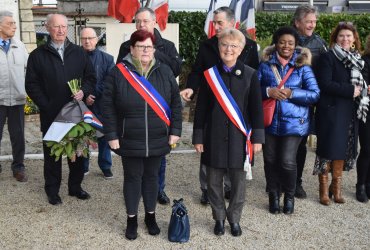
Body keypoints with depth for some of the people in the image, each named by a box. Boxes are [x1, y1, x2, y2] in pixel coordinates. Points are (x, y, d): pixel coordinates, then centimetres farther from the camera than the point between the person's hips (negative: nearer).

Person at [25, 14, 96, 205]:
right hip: (51, 115, -2)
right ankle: (52, 190, 20)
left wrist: (83, 91, -11)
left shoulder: (79, 53, 7)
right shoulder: (38, 55, 1)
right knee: (52, 153, 7)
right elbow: (31, 84, -2)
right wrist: (45, 106, -11)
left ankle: (75, 186, 26)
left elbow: (91, 77, 9)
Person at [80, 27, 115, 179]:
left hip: (101, 105, 0)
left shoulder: (107, 58, 1)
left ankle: (106, 166, 20)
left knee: (104, 136, 7)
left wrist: (94, 94, -14)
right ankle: (83, 167, 20)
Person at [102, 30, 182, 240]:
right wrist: (112, 135, -8)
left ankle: (151, 216, 33)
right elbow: (108, 107, -5)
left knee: (152, 176, 15)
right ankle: (132, 219, 27)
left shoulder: (164, 72, 0)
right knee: (132, 177, 10)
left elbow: (176, 103, 3)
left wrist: (175, 131, -1)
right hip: (129, 140, -2)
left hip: (157, 139, 2)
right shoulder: (118, 73, -7)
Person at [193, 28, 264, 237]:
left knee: (239, 182, 8)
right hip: (214, 139, 1)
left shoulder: (250, 74, 1)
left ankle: (235, 219, 28)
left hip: (239, 138, -1)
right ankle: (219, 218, 29)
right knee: (214, 182, 9)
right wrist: (198, 137, 1)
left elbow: (257, 108, 1)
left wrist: (257, 138, -3)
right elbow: (201, 108, 3)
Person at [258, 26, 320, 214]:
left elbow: (314, 94, -3)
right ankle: (274, 196, 29)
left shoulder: (302, 66, 2)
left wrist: (291, 93, -14)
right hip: (269, 121, 2)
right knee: (270, 160, 7)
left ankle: (289, 196, 19)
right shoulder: (266, 64, 5)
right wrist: (268, 92, -16)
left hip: (293, 122, -2)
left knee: (287, 161, -9)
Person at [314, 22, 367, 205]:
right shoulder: (328, 57, -5)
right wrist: (350, 91, -16)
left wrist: (362, 90, -1)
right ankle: (324, 189, 10)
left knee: (343, 149, 9)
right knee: (327, 149, -1)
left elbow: (360, 82, 21)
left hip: (350, 112, 6)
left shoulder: (357, 59, 14)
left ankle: (336, 187, 21)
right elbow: (325, 83, -15)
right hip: (331, 111, -6)